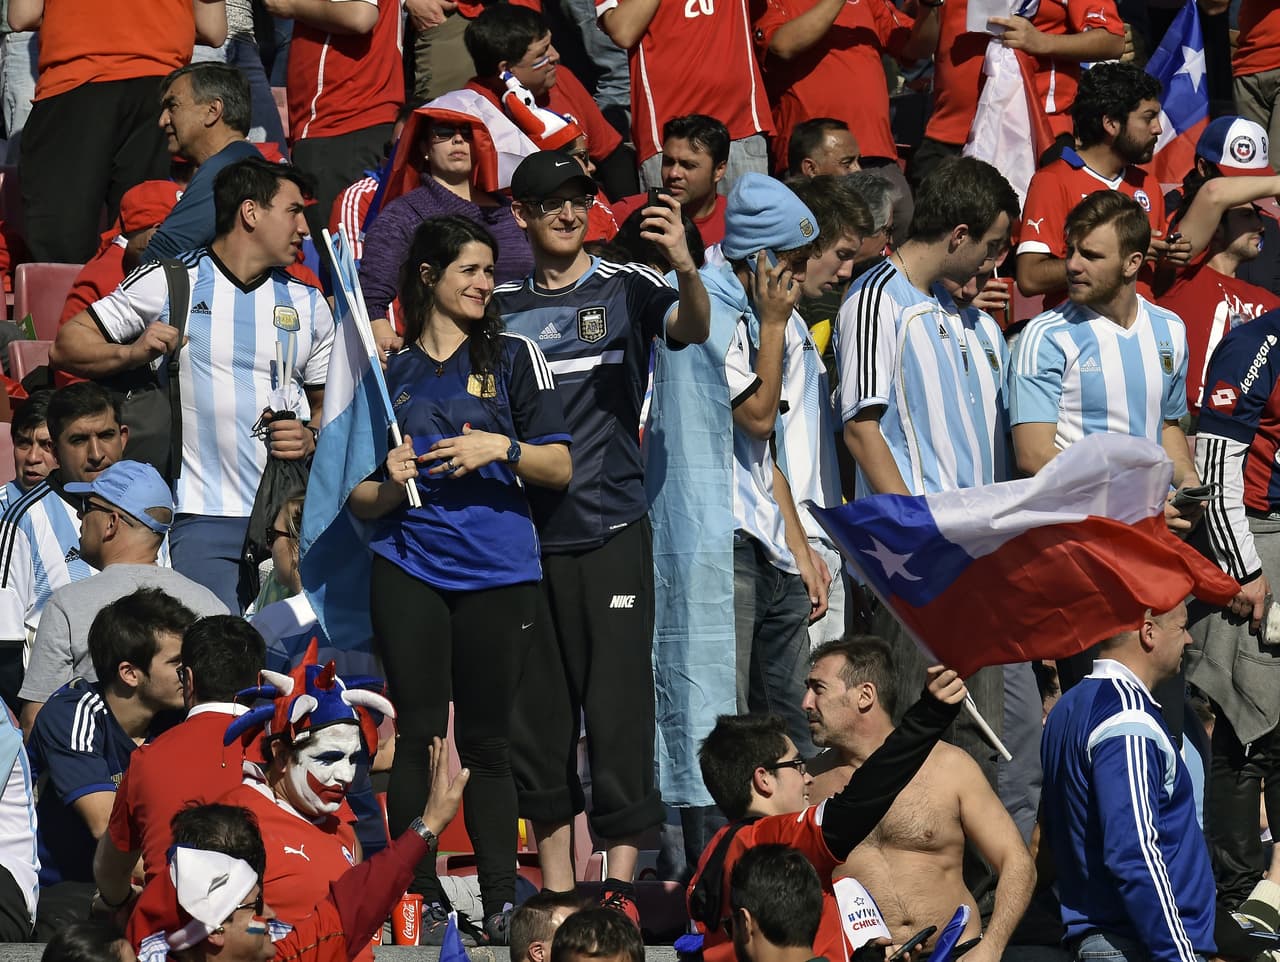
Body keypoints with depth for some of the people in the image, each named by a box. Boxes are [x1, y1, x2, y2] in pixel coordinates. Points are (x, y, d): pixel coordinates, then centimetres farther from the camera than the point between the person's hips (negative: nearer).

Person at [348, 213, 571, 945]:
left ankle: (502, 903, 6)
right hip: (409, 572, 1)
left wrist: (502, 448, -12)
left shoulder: (515, 357, 9)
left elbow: (560, 468, 5)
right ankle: (425, 898, 0)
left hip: (499, 574, -1)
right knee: (418, 735, -4)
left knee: (486, 741, 2)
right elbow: (361, 501, 13)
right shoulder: (390, 375, 12)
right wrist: (389, 486, -9)